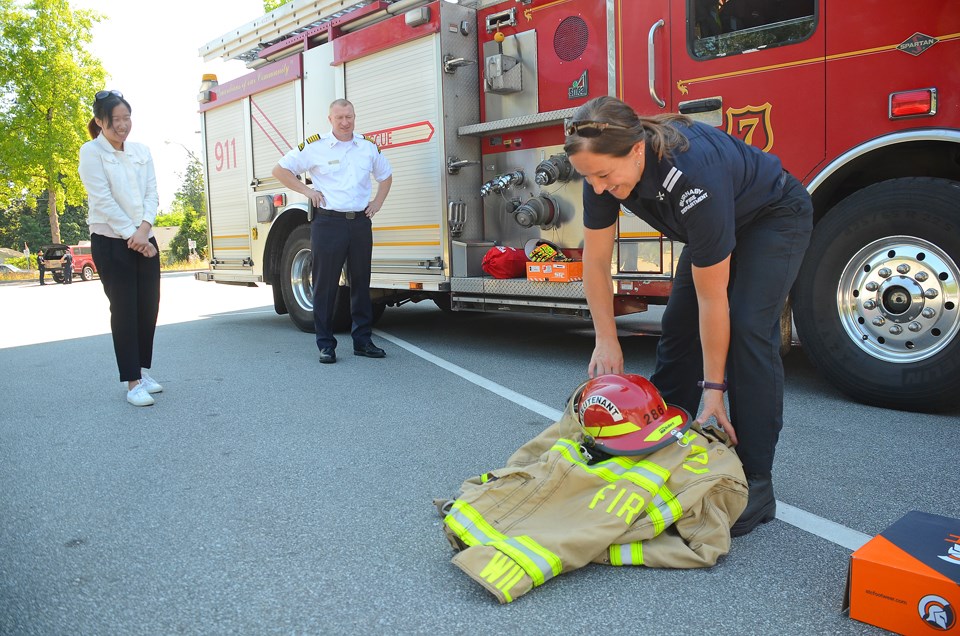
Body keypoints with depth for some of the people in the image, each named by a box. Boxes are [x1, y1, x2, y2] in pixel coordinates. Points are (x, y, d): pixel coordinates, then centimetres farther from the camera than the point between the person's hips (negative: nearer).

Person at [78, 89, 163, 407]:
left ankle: (143, 369, 22)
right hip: (111, 242, -5)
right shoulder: (91, 152, -4)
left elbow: (152, 193, 3)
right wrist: (130, 234, -15)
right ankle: (133, 381, 1)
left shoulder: (142, 151, 10)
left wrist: (144, 229, -11)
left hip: (145, 241, 5)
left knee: (148, 307, 6)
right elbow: (102, 199, -11)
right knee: (124, 309, -4)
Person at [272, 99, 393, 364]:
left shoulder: (369, 147, 11)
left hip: (360, 223, 4)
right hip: (328, 223, -4)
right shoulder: (314, 146, -1)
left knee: (361, 282, 7)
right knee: (325, 285, -1)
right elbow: (280, 170, 5)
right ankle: (326, 344, 7)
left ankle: (362, 340, 16)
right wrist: (307, 191, -4)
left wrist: (378, 202, 13)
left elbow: (386, 175, 28)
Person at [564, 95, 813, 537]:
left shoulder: (692, 176, -41)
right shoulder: (605, 166, -23)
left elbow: (712, 299, -34)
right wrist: (606, 342, -13)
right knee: (678, 327, -1)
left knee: (746, 330, -21)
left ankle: (755, 483, -13)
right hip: (719, 222, 7)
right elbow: (596, 261, -12)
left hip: (774, 218, -6)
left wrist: (713, 387, -26)